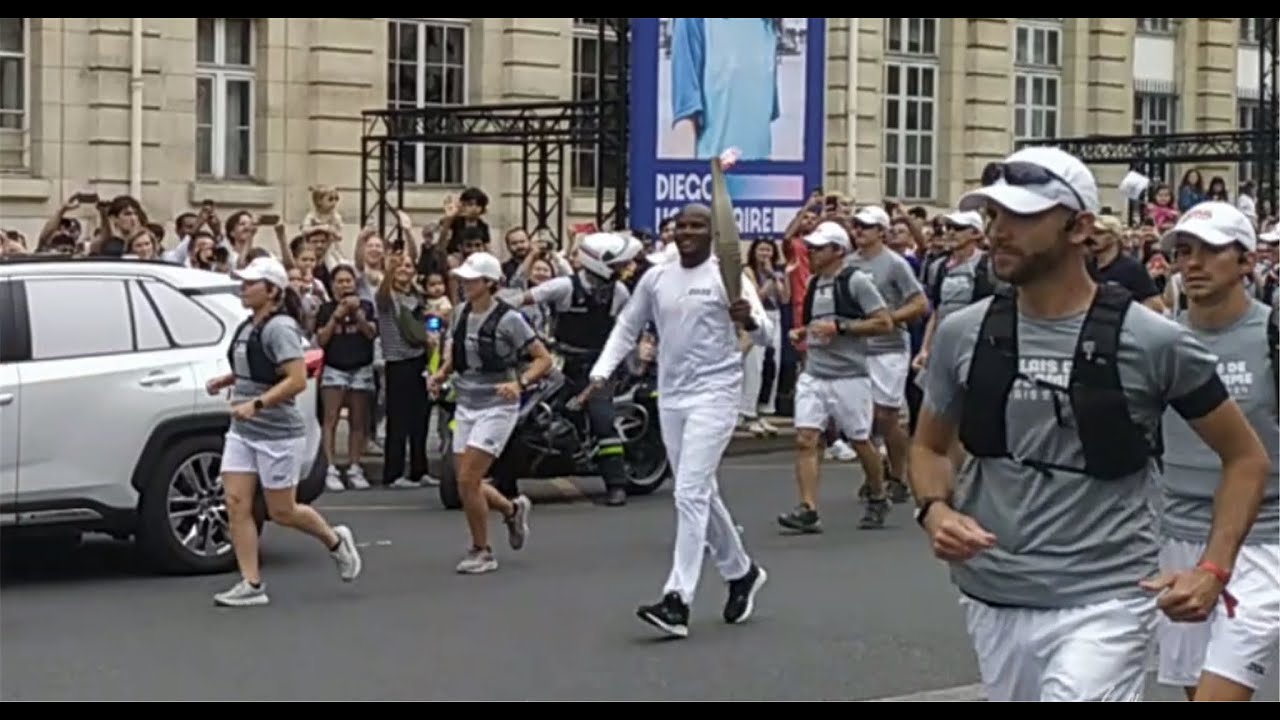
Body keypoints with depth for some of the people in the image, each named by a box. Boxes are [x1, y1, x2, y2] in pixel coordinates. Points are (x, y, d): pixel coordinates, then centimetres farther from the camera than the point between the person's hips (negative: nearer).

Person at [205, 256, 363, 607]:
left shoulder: (279, 328, -17)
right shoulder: (247, 327, 8)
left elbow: (297, 380, -24)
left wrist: (256, 403, -30)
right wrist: (226, 380, 7)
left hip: (278, 433, -8)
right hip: (242, 431, 8)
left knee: (282, 511, 3)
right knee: (236, 503, -2)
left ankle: (336, 541, 29)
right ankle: (252, 584, 2)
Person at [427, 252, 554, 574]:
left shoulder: (508, 319, -14)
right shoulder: (461, 312, 5)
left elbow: (544, 358, -11)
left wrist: (519, 383, -26)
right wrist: (441, 374, 2)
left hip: (496, 407, -7)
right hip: (466, 406, 7)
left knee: (467, 480, -13)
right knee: (466, 482, 7)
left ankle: (481, 551, 4)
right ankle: (512, 509, 36)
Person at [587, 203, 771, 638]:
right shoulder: (655, 278, 9)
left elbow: (764, 336, -11)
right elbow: (627, 327, 17)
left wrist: (749, 321, -34)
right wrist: (602, 371, 4)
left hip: (714, 394, -6)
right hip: (671, 397, 6)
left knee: (690, 494, -14)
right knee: (702, 494, 16)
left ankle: (677, 601, -17)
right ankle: (741, 573, 35)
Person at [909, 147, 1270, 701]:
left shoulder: (1151, 342, -8)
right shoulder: (962, 334, 2)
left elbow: (1246, 457, 2)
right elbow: (929, 446, 16)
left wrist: (1212, 570, -10)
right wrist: (935, 509, -6)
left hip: (1103, 602, -5)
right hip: (991, 599, 5)